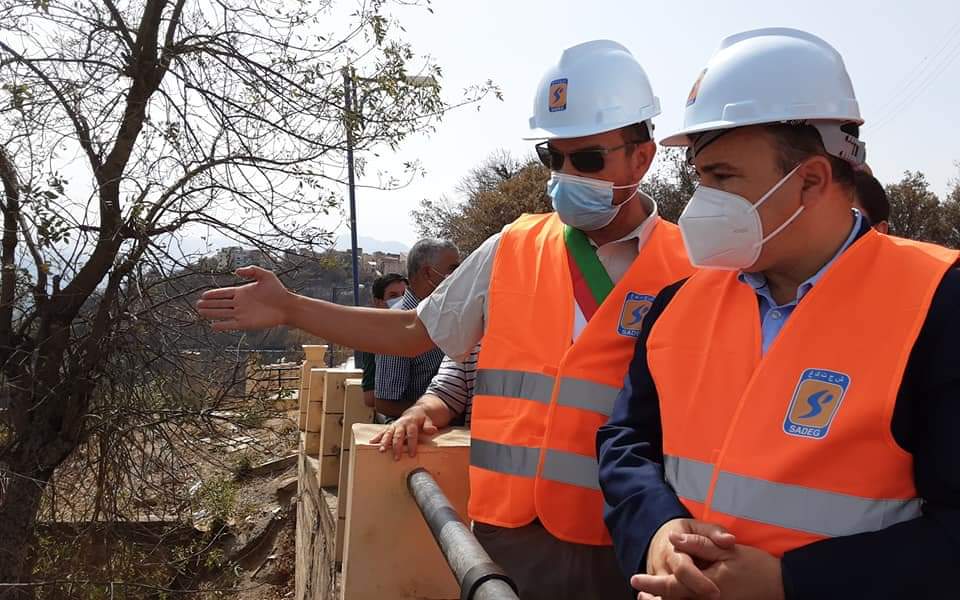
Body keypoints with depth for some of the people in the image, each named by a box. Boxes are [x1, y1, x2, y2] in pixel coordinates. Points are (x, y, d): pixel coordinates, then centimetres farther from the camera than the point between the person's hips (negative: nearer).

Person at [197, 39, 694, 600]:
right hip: (507, 532, 3)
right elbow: (415, 331, 11)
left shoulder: (686, 270, -5)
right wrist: (290, 309, 8)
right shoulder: (511, 250, 3)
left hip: (623, 549, -2)